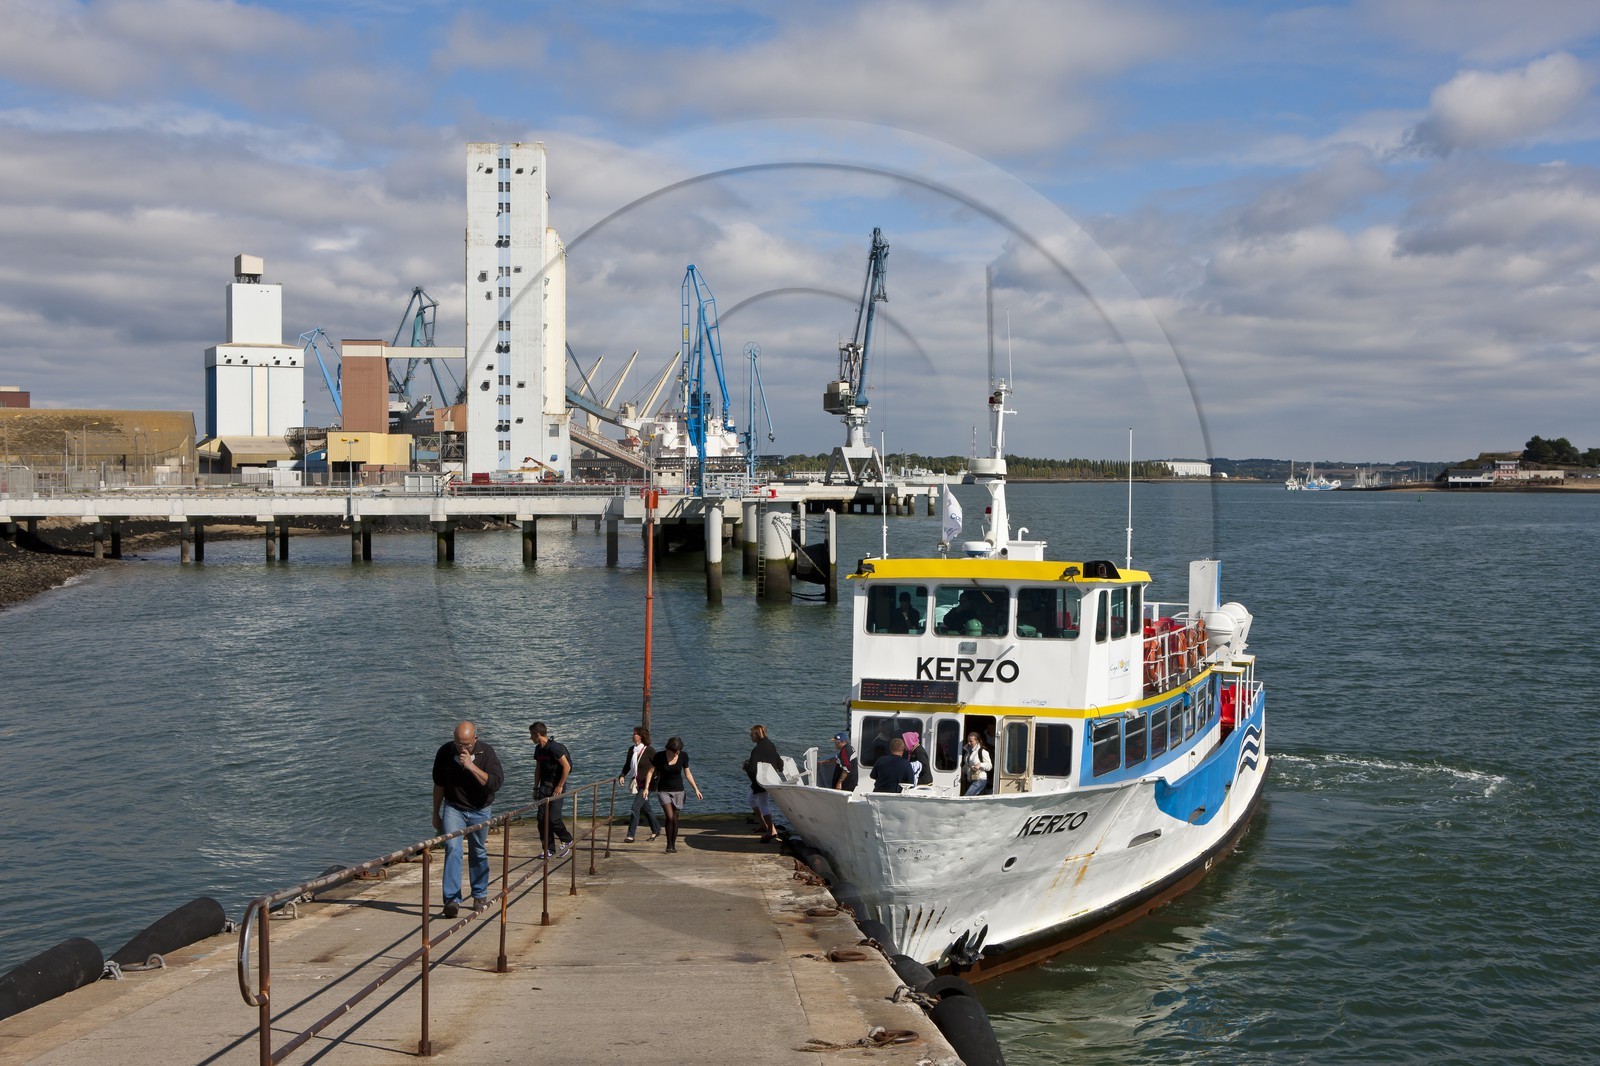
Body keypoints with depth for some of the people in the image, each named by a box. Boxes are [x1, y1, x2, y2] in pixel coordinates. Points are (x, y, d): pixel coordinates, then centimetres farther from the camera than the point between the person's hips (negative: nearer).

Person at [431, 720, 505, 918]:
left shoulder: (486, 753, -15)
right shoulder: (444, 753, -9)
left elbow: (496, 782, -27)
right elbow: (439, 785, 4)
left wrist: (471, 766, -35)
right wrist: (436, 814, 9)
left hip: (480, 810, 0)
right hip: (453, 808, 0)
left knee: (478, 853, 10)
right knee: (452, 848, -16)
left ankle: (480, 895, 28)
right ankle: (452, 899, -20)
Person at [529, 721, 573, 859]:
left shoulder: (554, 747, -17)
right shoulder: (538, 749, 10)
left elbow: (567, 767, -18)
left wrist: (560, 786, -16)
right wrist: (535, 788, 17)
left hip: (556, 787, -8)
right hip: (544, 787, 8)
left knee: (553, 818, -13)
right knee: (542, 819, 1)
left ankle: (567, 841, 12)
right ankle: (549, 850, 8)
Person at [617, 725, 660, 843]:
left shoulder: (649, 750, -13)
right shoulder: (631, 749, 6)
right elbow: (627, 765, 14)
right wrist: (622, 776, -1)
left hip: (646, 784, -7)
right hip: (637, 784, 7)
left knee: (635, 808, -13)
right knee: (645, 808, 16)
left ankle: (631, 835, -11)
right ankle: (656, 829, 34)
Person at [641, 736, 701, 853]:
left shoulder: (683, 756, -7)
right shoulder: (660, 756, -12)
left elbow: (687, 773, 5)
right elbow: (650, 772, -6)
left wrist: (696, 789, 3)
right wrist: (646, 788, -15)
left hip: (678, 790, 2)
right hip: (664, 790, -2)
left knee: (675, 818, 3)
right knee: (669, 817, -16)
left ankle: (673, 844, 17)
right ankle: (669, 844, -3)